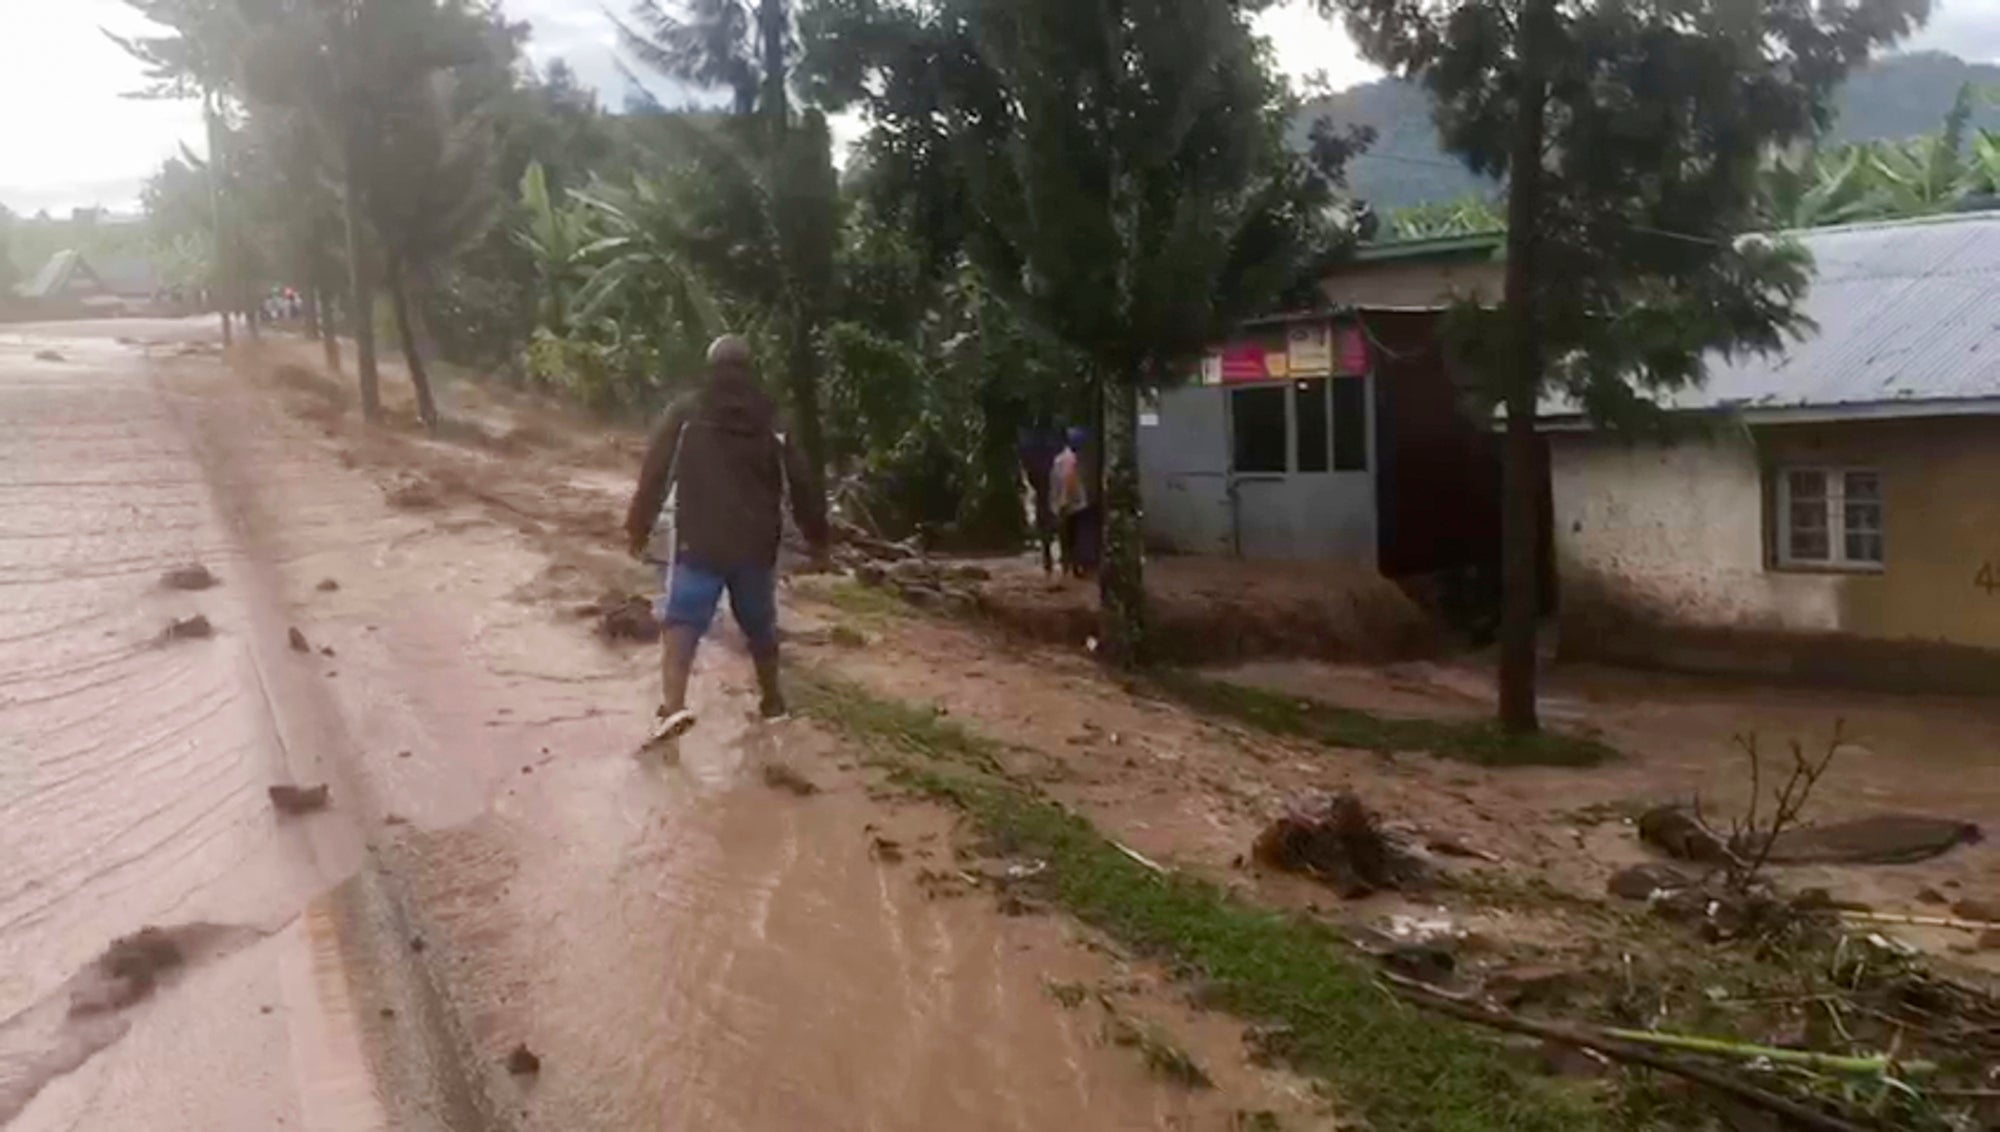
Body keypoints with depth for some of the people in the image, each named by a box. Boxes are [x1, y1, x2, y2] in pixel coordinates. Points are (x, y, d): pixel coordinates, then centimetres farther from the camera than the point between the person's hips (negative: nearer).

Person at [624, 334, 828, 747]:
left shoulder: (685, 413, 0)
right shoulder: (770, 420, 7)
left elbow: (654, 473, -4)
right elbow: (801, 482, 8)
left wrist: (639, 527, 3)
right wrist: (816, 535, 18)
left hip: (698, 542, -3)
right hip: (756, 544, 3)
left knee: (681, 619, -5)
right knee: (760, 624, 19)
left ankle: (673, 707, -24)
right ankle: (772, 701, 31)